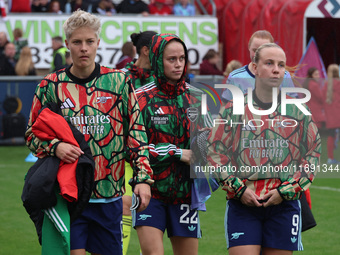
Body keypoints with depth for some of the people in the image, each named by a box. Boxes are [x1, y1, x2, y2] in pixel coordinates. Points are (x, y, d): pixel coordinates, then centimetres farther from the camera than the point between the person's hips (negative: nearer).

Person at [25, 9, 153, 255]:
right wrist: (55, 146, -11)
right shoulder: (51, 85, 3)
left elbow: (136, 132, 7)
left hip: (109, 196, 1)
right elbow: (32, 134, 10)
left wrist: (142, 177, -2)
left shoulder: (119, 81, 5)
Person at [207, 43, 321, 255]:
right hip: (243, 204, -1)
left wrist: (286, 190, -3)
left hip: (285, 204, 1)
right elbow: (215, 152, 5)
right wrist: (238, 189, -5)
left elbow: (313, 154, 8)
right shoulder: (233, 110, 5)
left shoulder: (299, 112, 7)